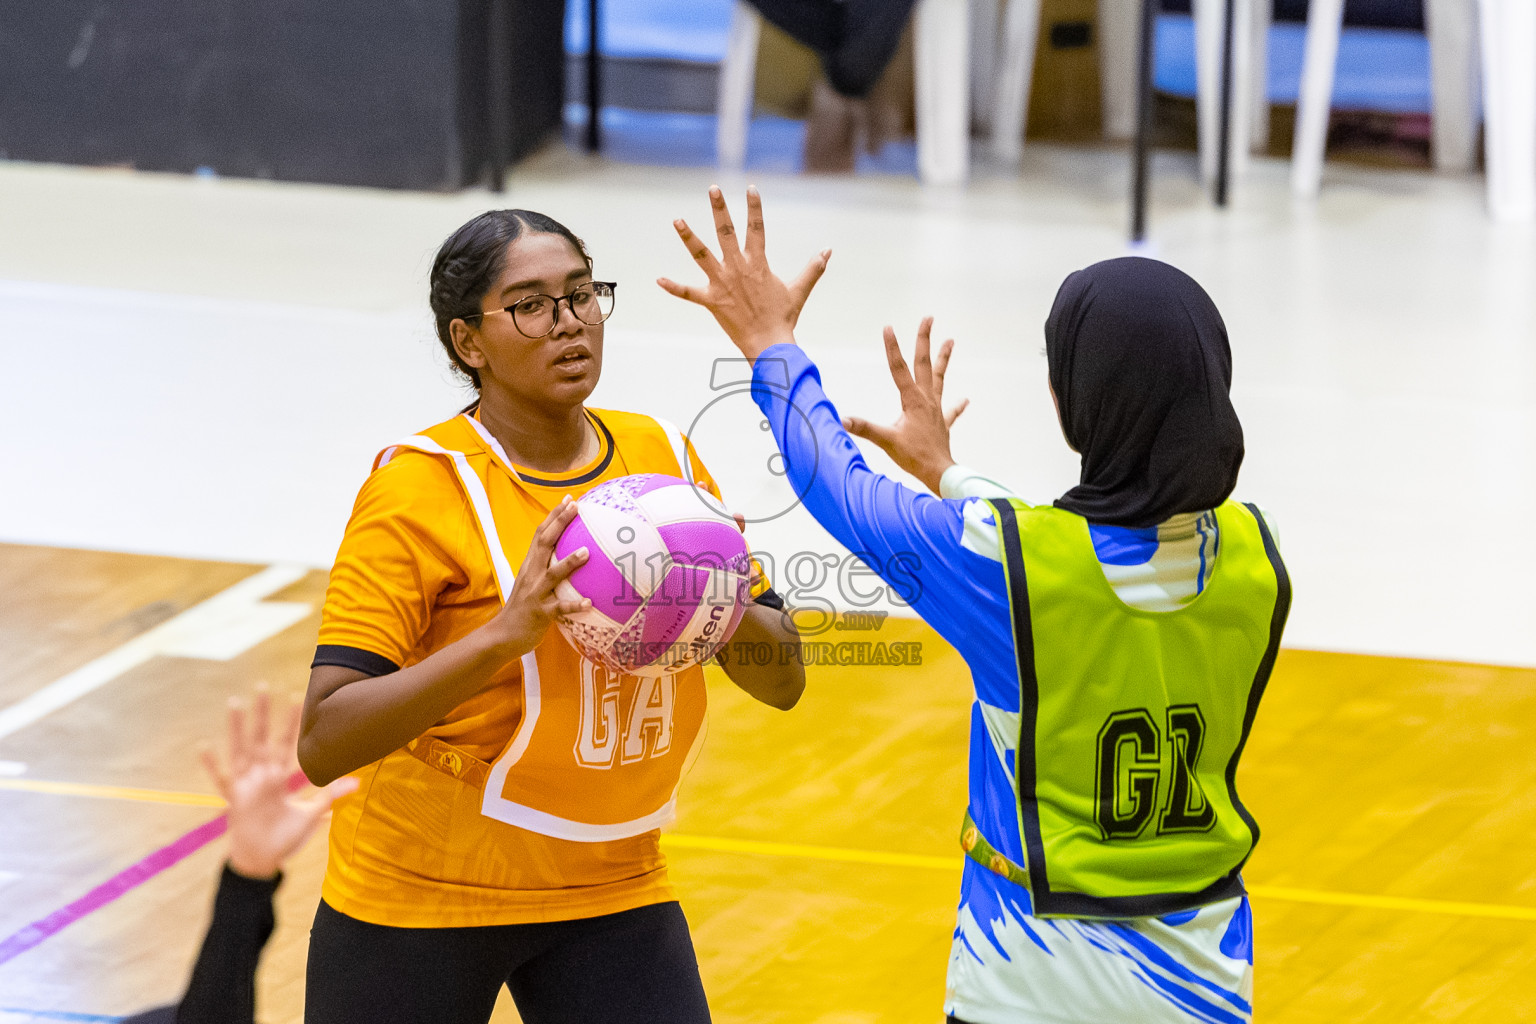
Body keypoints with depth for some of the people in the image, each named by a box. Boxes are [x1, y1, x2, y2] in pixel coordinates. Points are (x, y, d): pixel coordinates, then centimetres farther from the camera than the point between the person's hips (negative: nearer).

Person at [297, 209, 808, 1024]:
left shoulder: (663, 459, 2)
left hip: (611, 889, 4)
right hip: (420, 897, -4)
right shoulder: (420, 488, -15)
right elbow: (323, 743, -23)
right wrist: (506, 633, -35)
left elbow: (782, 682, 6)